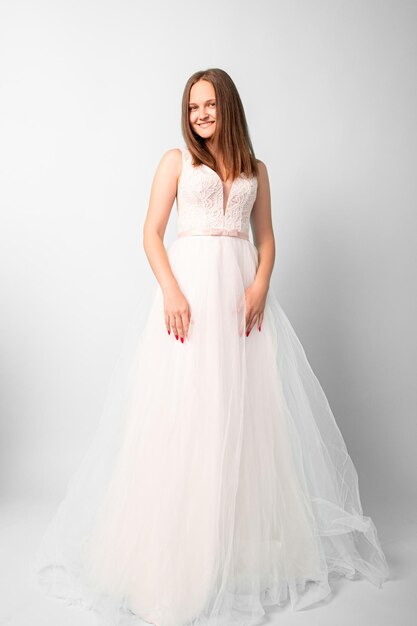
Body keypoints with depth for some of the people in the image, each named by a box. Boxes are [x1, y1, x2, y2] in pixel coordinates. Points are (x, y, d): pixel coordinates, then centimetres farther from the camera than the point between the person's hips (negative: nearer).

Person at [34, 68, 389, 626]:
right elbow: (152, 233, 1)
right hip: (190, 284, -2)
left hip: (242, 289, 3)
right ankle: (178, 547, 10)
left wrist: (260, 288, -6)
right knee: (183, 410, -4)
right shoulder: (177, 160, 9)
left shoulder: (256, 170, 17)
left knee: (247, 408, 4)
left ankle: (251, 536, 21)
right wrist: (171, 291, -15)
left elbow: (266, 239, 13)